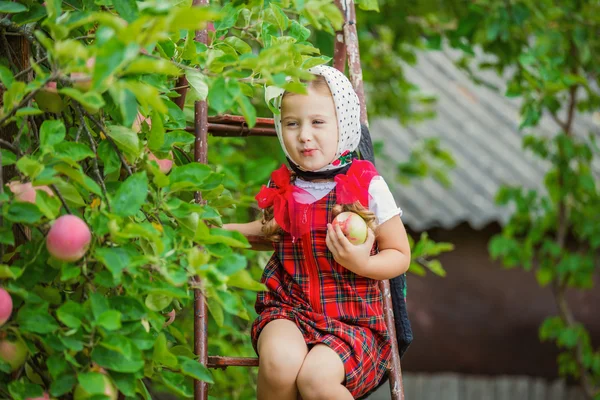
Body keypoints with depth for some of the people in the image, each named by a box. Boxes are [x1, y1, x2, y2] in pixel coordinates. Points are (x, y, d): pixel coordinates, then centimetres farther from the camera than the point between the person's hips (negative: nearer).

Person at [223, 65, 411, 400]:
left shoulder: (368, 186, -5)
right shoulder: (283, 189, 6)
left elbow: (400, 256, 0)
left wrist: (362, 263, -20)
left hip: (353, 318, -2)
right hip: (289, 309, 2)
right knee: (279, 362, -32)